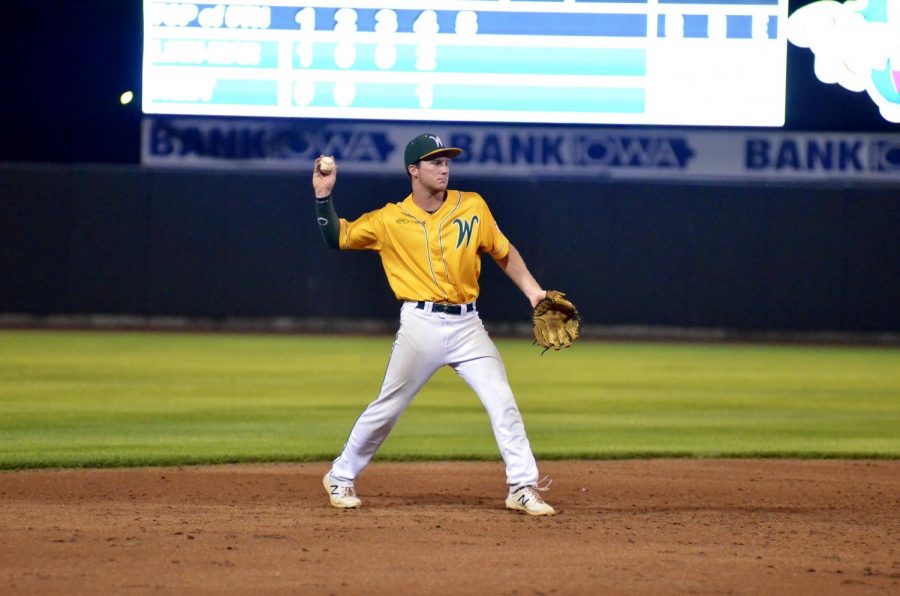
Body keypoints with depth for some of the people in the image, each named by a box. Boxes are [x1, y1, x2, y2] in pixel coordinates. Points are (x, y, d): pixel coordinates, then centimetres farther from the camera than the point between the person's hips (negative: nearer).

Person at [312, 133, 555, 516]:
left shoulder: (473, 207, 4)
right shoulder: (390, 219, 1)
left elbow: (504, 253, 13)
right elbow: (337, 238, 8)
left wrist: (533, 291, 4)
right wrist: (323, 197, -4)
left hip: (467, 325, 2)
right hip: (421, 325, -2)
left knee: (503, 403, -8)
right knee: (387, 408, 4)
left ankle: (523, 488, -3)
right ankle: (341, 477, 21)